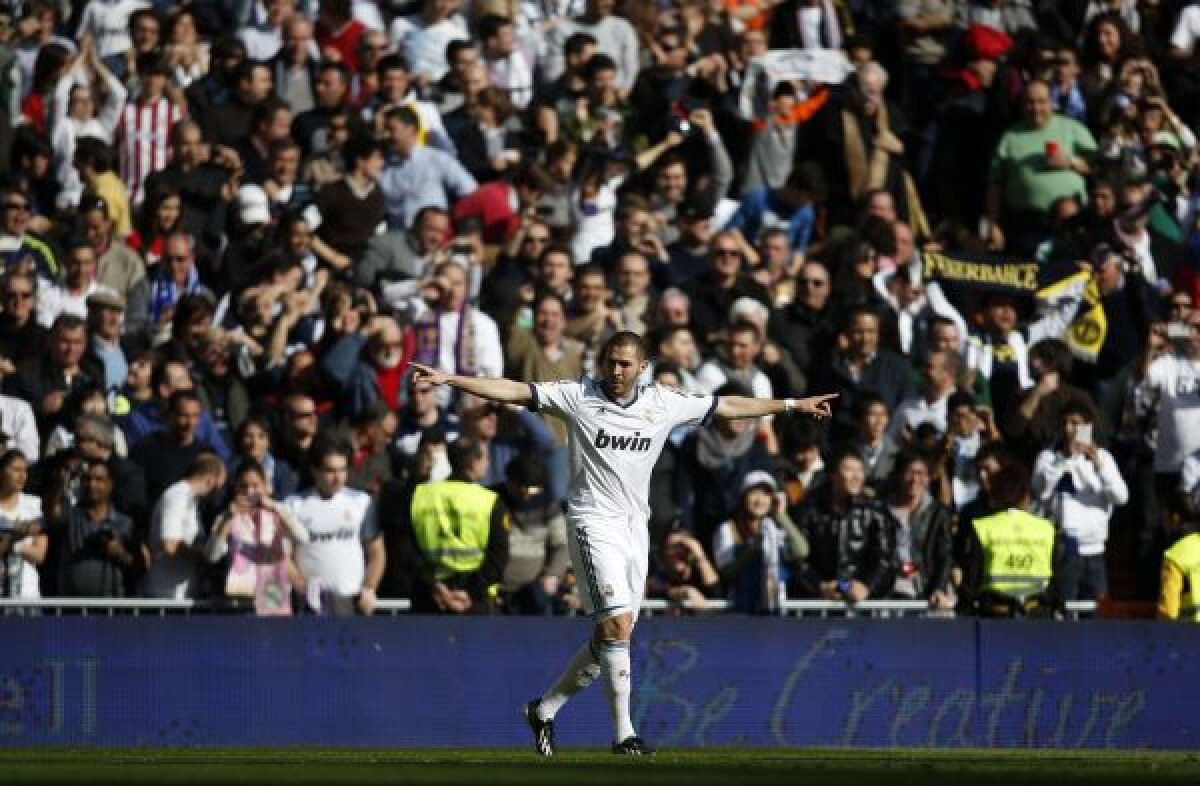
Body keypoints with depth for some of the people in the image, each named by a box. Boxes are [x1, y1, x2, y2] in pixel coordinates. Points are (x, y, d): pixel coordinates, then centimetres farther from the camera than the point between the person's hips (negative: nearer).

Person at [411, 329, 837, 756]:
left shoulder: (663, 402, 6)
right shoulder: (578, 396, -3)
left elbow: (728, 406, 15)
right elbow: (515, 391, -8)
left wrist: (794, 404, 21)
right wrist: (449, 379, -16)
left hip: (636, 526, 5)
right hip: (593, 523, -5)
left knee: (610, 638, 5)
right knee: (618, 623, -18)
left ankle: (544, 709, 22)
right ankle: (623, 732, -14)